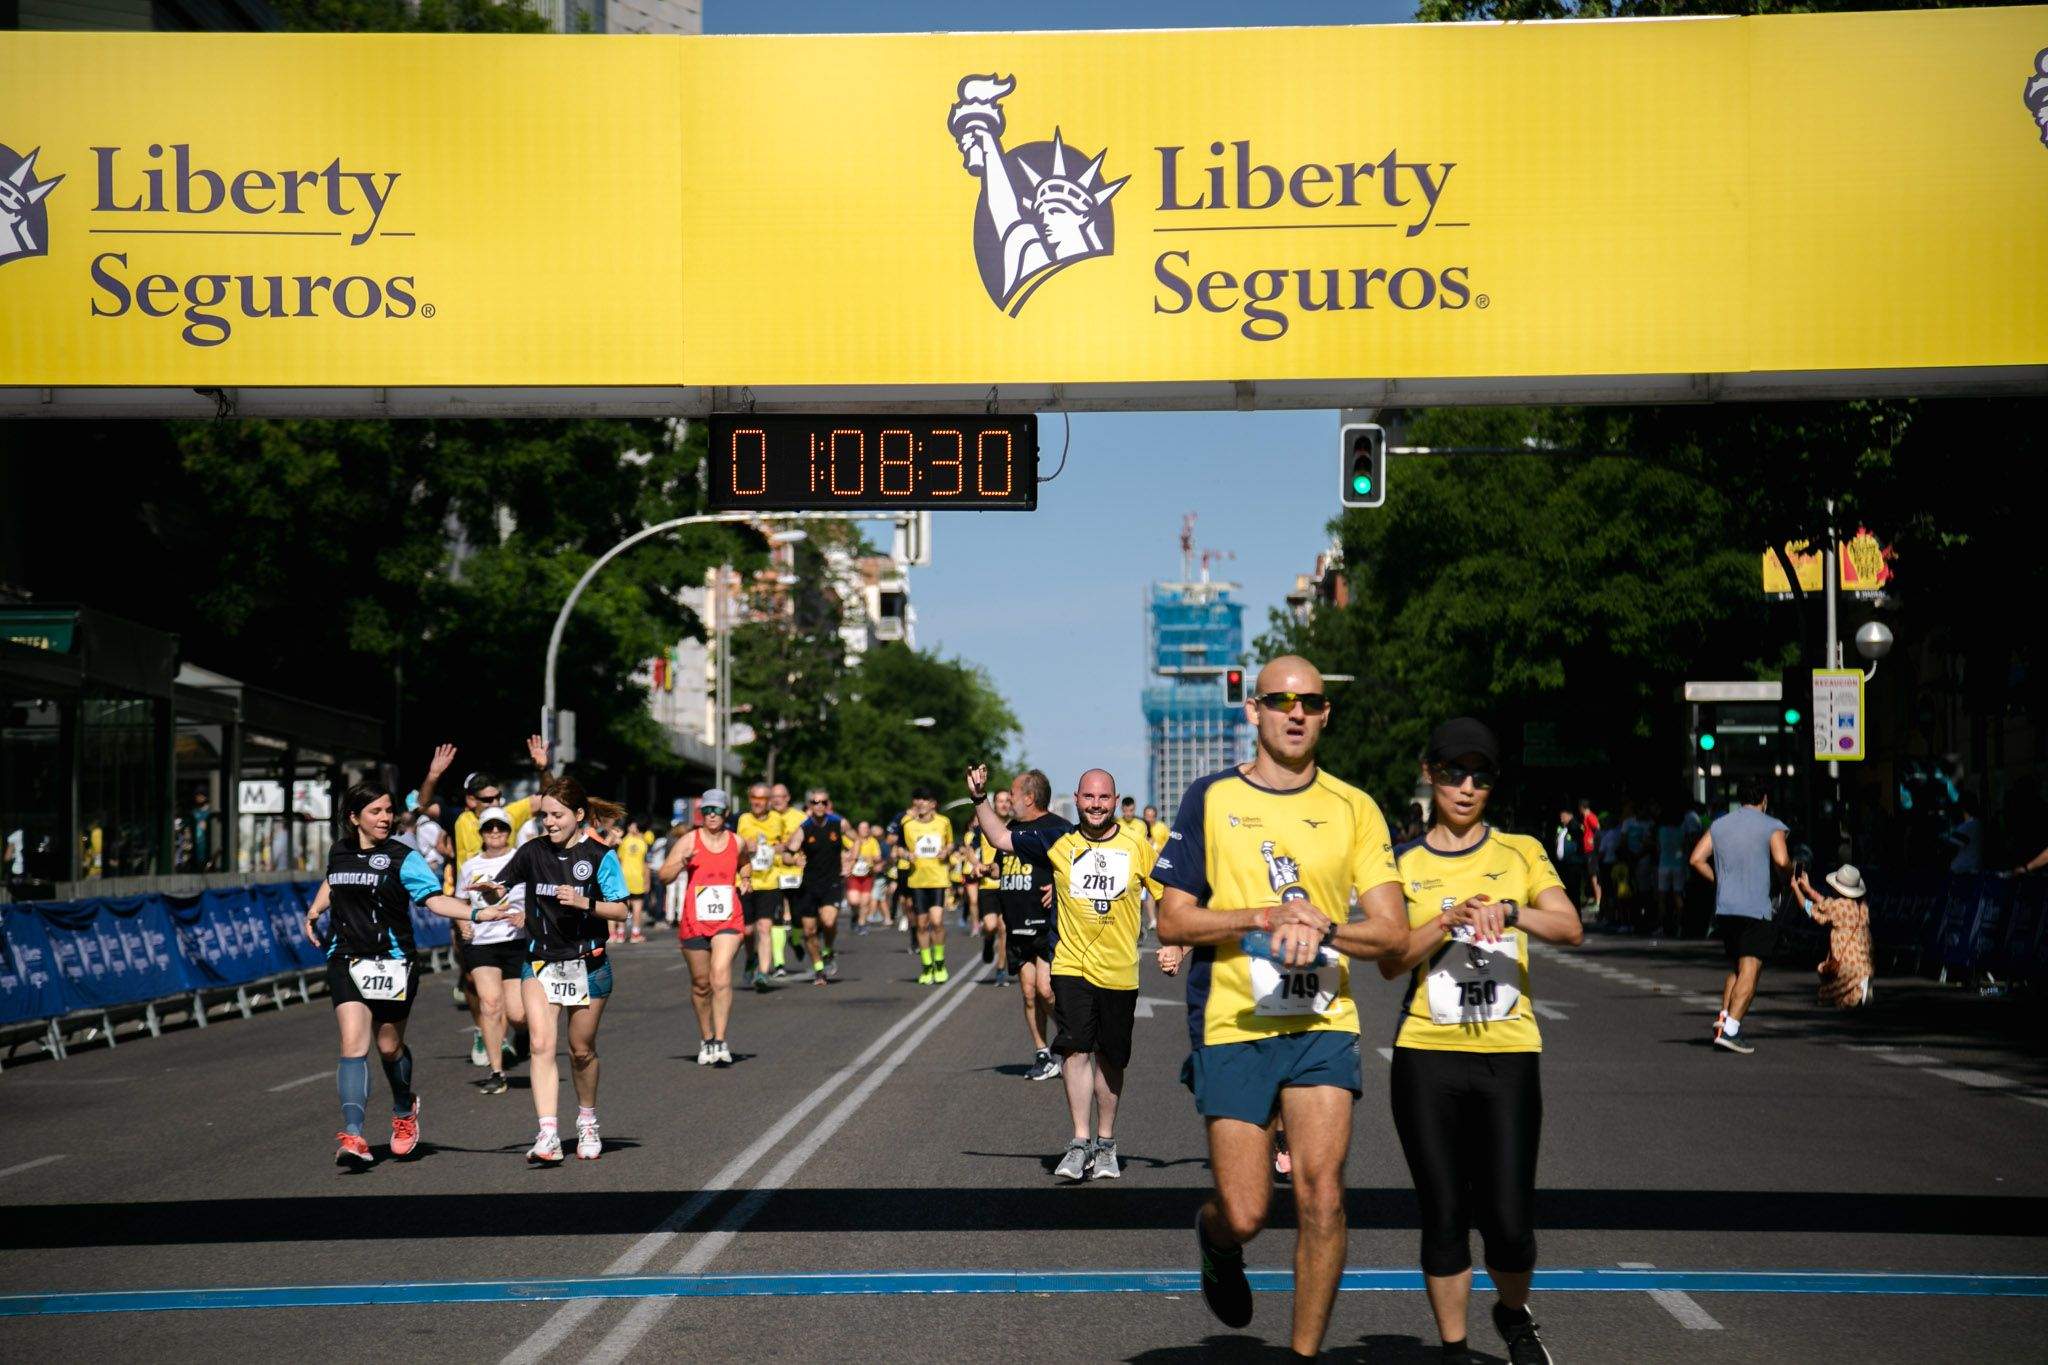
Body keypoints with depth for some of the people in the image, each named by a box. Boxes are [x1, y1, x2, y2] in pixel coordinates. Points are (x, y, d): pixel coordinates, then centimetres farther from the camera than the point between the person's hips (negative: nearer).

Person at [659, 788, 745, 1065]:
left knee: (721, 976, -19)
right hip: (694, 922, 0)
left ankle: (721, 1042, -19)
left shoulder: (737, 842, 7)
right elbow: (663, 876, -5)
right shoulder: (688, 841, -1)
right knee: (700, 984, 10)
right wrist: (682, 863, -21)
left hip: (727, 920, 0)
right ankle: (706, 1040, 27)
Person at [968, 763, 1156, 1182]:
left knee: (1111, 1059, 9)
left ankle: (1105, 1143, 20)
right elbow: (1002, 838, 12)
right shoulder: (1059, 842, 4)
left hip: (1119, 971, 0)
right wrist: (980, 799, 1)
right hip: (1071, 966, 0)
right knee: (1076, 1049, -13)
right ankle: (1080, 1141, -11)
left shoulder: (1137, 846, 2)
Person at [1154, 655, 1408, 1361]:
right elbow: (1172, 920, 0)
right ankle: (1215, 1241, 35)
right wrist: (1269, 916, -14)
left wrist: (1320, 927, -18)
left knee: (1321, 1196, -11)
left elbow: (1391, 929, 1)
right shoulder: (1212, 798, 3)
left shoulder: (1354, 808, 6)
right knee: (1243, 1215, -3)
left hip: (1324, 1022, 1)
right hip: (1231, 1027, -1)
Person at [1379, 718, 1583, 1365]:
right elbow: (1389, 961, -3)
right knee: (1444, 1216, 1)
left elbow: (1571, 928, -7)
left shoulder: (1520, 852, 9)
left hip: (1509, 1053, 0)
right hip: (1427, 1054, 0)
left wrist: (1510, 910, -25)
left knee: (1509, 1220, -5)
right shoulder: (1404, 863, 8)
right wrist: (1449, 921, -18)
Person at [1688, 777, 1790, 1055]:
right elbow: (1781, 860, -16)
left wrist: (1720, 881, 14)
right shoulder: (1772, 826, -1)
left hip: (1724, 907, 6)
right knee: (1749, 970, -7)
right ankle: (1729, 1030, -16)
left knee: (1736, 967, 19)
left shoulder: (1719, 825, 14)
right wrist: (1790, 869, 5)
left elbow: (1697, 859, 5)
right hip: (1756, 909, -6)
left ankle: (1724, 1015, 5)